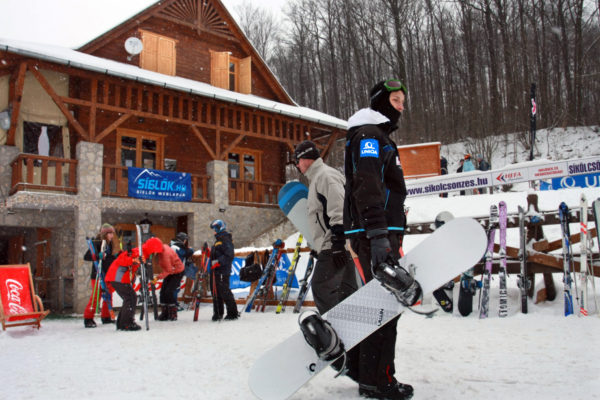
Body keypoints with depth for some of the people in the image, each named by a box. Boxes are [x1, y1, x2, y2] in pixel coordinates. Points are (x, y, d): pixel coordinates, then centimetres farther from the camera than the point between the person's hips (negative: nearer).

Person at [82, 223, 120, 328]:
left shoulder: (111, 244, 11)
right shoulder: (96, 243, -11)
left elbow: (113, 258, 18)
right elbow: (86, 256, -18)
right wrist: (98, 256, -30)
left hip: (108, 275, 7)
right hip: (97, 275, -7)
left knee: (108, 295, 11)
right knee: (96, 296, -10)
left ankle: (106, 317, 22)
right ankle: (88, 319, -2)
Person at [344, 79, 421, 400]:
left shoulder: (381, 138, 27)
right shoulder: (367, 134, -7)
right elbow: (367, 186, -22)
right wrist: (378, 236, -32)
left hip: (384, 232, 11)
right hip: (374, 233, -11)